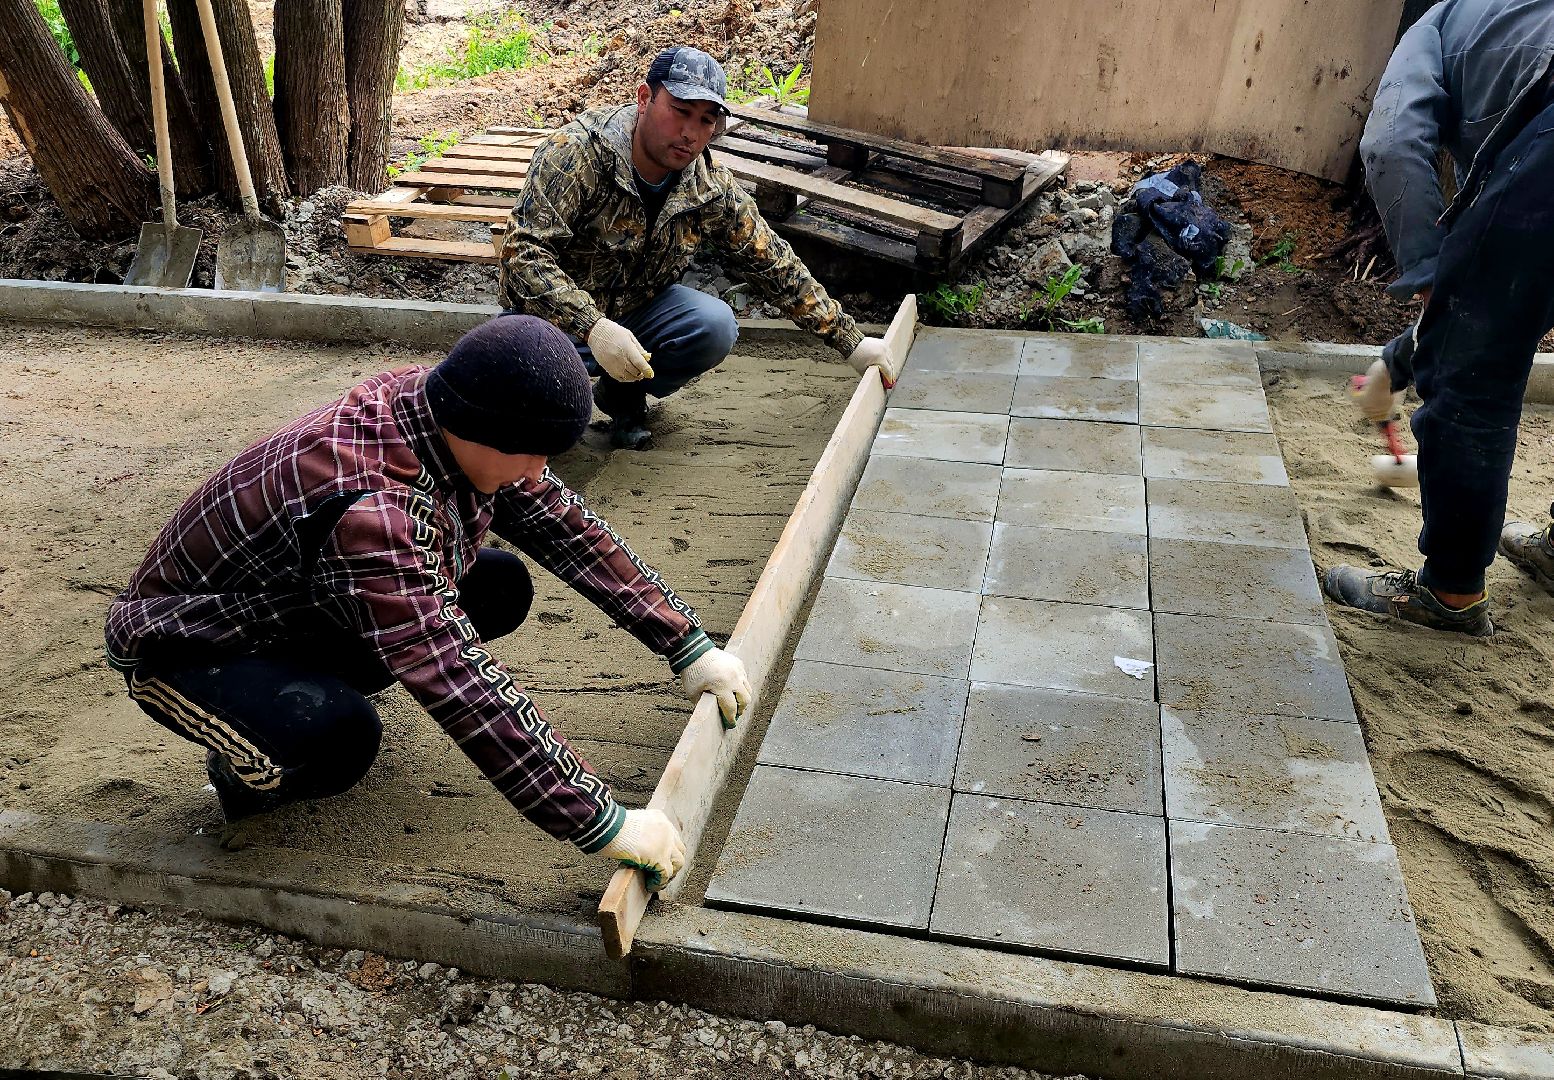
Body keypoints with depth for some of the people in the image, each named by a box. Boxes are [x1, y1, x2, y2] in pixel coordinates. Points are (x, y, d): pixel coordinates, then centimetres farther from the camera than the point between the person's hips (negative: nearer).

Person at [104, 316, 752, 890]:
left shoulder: (454, 426, -16)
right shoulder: (366, 509, -40)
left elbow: (567, 529, -7)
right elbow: (461, 681, -43)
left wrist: (689, 648, -7)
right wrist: (605, 825, -40)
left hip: (306, 607, 8)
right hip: (184, 647, -8)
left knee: (502, 587, -3)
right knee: (337, 739, -37)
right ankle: (244, 765, -1)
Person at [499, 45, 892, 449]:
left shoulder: (713, 192, -9)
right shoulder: (578, 154, -24)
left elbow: (777, 267, -2)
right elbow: (524, 250, -30)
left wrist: (852, 343, -3)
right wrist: (594, 328, -44)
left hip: (636, 310, 4)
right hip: (553, 318, -3)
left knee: (716, 327, -24)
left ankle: (624, 394, 5)